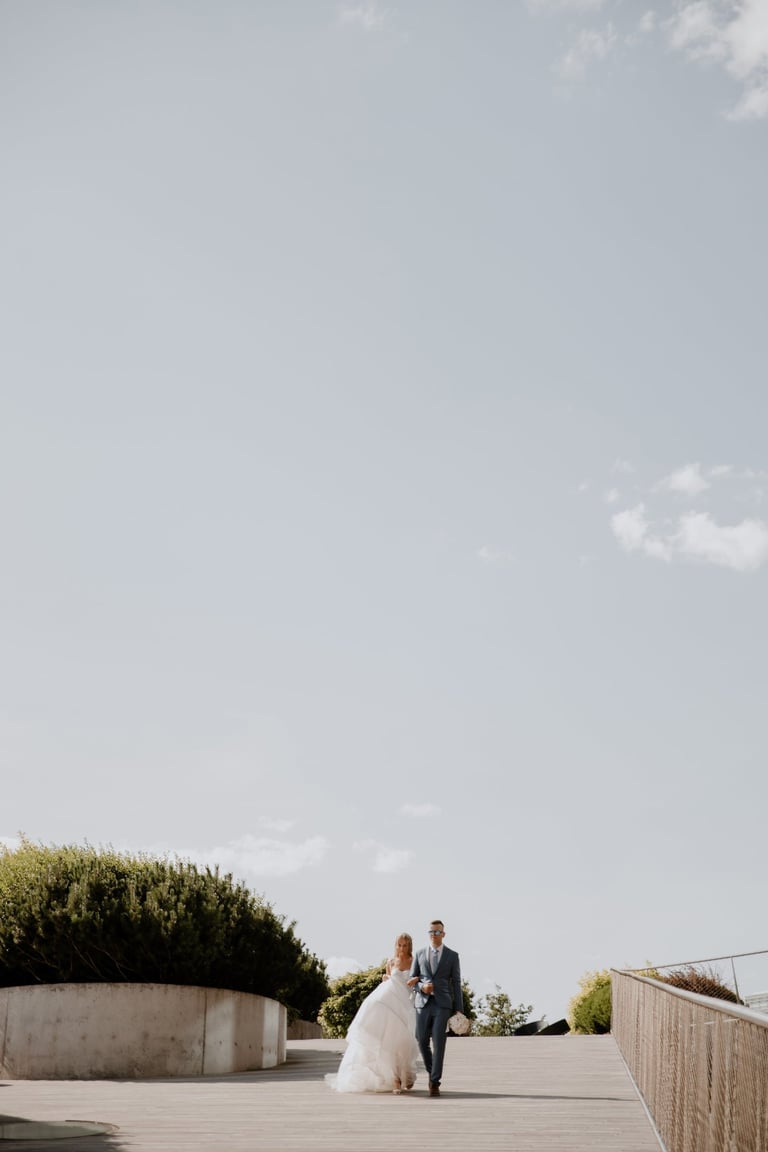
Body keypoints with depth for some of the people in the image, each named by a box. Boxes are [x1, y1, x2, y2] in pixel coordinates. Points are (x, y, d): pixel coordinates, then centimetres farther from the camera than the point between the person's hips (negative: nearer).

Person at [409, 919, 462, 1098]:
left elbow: (456, 983, 5)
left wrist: (459, 1009, 0)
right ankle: (431, 1071, 28)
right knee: (422, 1041, 2)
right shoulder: (419, 954, 10)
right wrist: (422, 987, -12)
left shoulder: (452, 956, 5)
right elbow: (412, 979, 10)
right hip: (423, 1003, 2)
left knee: (438, 1043, -10)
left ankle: (435, 1082, -7)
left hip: (443, 1004, -2)